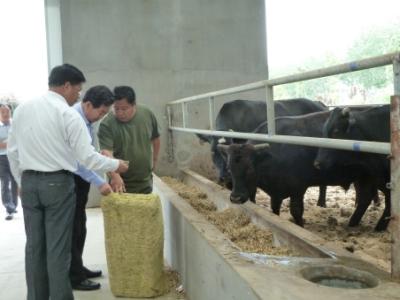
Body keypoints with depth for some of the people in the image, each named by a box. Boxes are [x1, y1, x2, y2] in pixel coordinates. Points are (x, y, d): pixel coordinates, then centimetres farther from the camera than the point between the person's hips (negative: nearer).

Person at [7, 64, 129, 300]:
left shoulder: (22, 109, 6)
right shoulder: (68, 114, -12)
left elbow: (12, 151, 10)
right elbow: (87, 157, -14)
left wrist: (22, 182, 19)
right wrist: (116, 165, 1)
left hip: (29, 183, 6)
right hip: (58, 184, -5)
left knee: (34, 246, 13)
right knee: (58, 248, 2)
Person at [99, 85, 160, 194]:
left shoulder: (148, 115, -5)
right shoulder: (107, 124, -18)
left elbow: (155, 139, 10)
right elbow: (106, 152, -28)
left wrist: (154, 160, 12)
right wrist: (115, 175, -42)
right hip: (121, 182, -3)